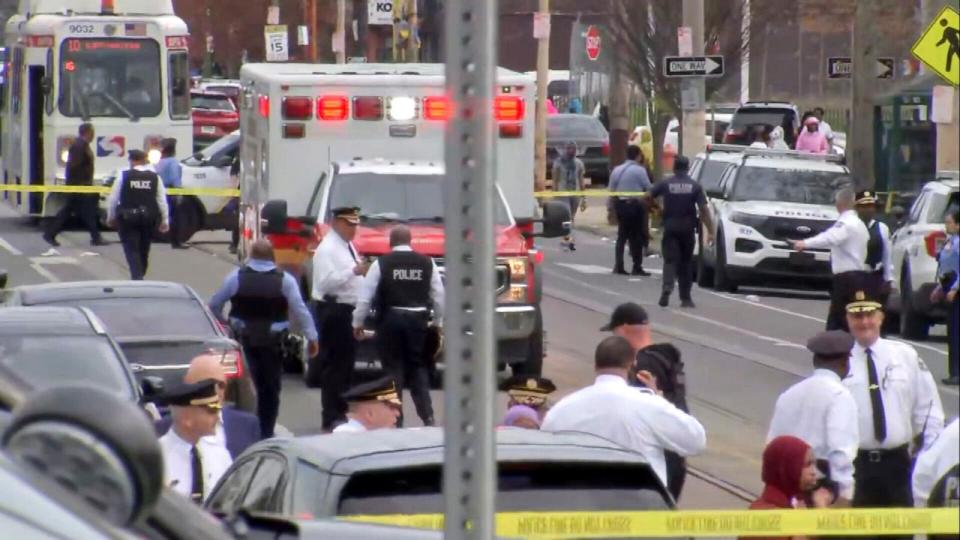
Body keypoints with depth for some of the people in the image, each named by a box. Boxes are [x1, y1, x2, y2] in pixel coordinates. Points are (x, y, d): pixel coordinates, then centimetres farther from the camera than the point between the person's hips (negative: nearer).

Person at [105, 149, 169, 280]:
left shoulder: (123, 176, -5)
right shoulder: (155, 177, 0)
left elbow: (112, 198, -1)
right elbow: (162, 200, 1)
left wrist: (110, 217, 13)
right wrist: (165, 220, 10)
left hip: (128, 217, -3)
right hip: (149, 218, 3)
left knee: (132, 249, -1)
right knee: (144, 250, 17)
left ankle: (137, 276, -17)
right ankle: (139, 276, 30)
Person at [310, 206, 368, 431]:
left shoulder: (347, 246, 16)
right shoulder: (327, 249, -12)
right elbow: (326, 281, -23)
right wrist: (353, 271, -28)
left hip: (348, 310, 9)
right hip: (333, 311, -9)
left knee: (346, 362, 13)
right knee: (334, 364, -8)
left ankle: (342, 412, 19)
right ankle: (331, 417, -7)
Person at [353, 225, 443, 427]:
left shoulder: (382, 264, -3)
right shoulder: (427, 263, 3)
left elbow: (365, 296, -3)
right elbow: (439, 296, 6)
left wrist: (358, 322, 7)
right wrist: (438, 323, 17)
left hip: (390, 320, -2)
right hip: (417, 321, 2)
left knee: (393, 369, 4)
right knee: (418, 368, 9)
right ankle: (427, 416, -1)